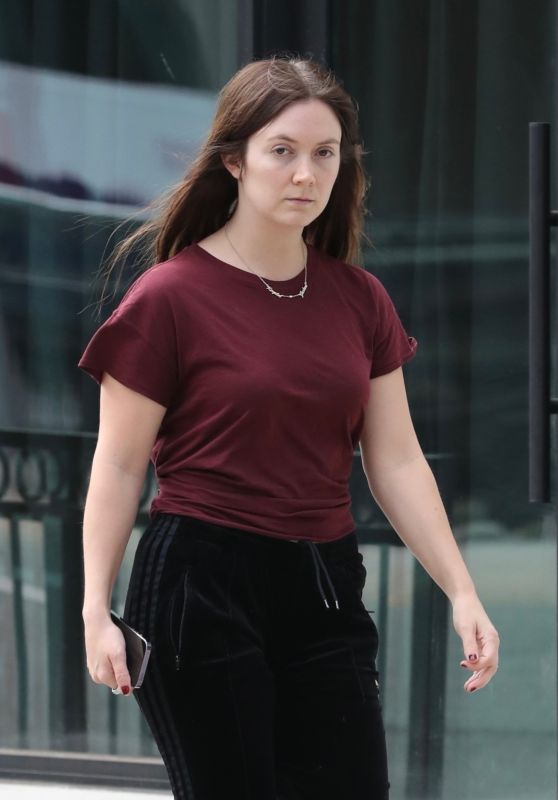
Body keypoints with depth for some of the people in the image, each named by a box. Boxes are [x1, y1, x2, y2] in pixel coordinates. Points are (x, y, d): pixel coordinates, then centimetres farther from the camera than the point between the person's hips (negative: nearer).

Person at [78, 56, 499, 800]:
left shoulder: (359, 298, 7)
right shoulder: (171, 297, -7)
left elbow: (397, 464, 7)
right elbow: (118, 467, -6)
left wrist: (462, 592, -1)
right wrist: (96, 611, -13)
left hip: (323, 594, 5)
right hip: (202, 589, -5)